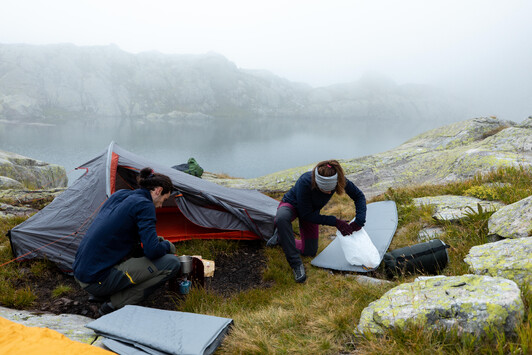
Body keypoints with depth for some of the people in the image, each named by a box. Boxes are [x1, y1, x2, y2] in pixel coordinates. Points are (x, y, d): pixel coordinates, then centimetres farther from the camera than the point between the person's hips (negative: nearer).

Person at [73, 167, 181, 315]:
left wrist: (155, 241, 21)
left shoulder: (119, 195, 13)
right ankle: (117, 303, -5)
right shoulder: (144, 205, -12)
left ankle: (100, 294, 16)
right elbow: (152, 251, -19)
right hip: (99, 280, -9)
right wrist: (167, 246, 3)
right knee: (172, 263, -8)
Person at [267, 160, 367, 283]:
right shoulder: (305, 182, -42)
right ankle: (296, 264, -29)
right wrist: (335, 222, -31)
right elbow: (306, 215, -31)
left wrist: (359, 221, -23)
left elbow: (359, 196, -12)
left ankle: (281, 237, 25)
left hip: (311, 211, 5)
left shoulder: (338, 181, -30)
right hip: (291, 205, -4)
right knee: (281, 218, -42)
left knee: (310, 251, 4)